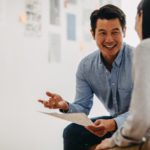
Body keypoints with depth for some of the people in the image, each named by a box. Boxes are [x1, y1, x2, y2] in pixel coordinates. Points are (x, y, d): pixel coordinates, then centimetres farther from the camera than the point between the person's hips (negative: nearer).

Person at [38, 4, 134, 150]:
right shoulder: (86, 66, -5)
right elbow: (83, 108, -1)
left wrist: (113, 124, -42)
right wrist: (66, 106, -25)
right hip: (115, 120, 5)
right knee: (72, 132, -14)